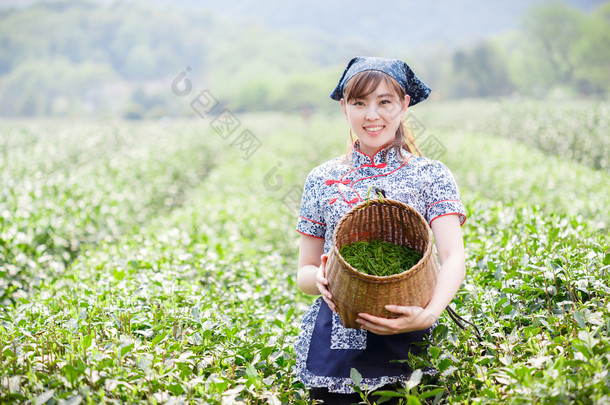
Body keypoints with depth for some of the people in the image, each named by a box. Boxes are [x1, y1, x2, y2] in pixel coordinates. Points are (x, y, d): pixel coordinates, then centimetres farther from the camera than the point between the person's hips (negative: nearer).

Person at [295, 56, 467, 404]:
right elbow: (304, 274, 10)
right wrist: (319, 278, -15)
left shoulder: (431, 175, 1)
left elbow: (454, 258, -12)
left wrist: (429, 313, -32)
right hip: (333, 347, 2)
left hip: (405, 349, -1)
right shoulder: (323, 180, 7)